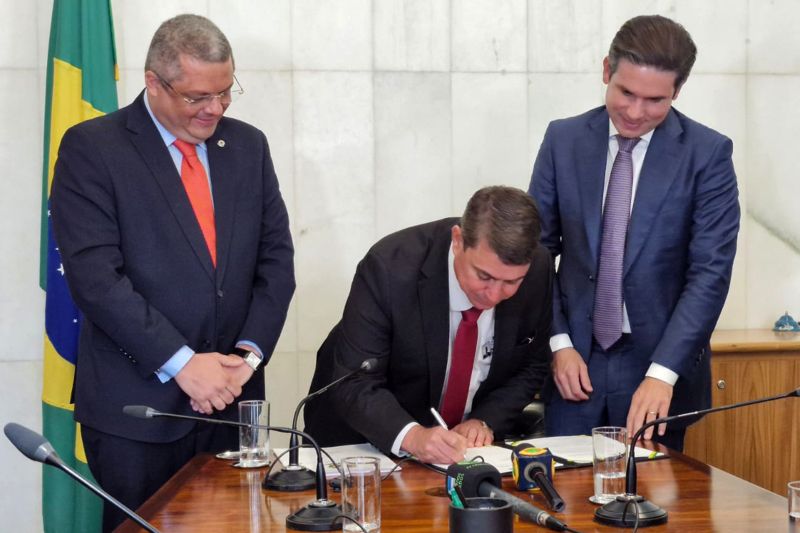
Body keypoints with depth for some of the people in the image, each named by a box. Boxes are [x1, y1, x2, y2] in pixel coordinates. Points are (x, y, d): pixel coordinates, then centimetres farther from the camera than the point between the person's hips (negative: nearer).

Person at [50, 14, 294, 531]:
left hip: (232, 393, 4)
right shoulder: (91, 148, -6)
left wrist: (249, 352, -6)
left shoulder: (248, 145, 9)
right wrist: (181, 363, -17)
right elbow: (94, 275, -14)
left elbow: (276, 257, 8)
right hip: (136, 404, -4)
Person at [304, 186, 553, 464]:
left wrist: (485, 421, -14)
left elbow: (532, 366, 1)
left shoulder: (538, 268, -14)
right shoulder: (390, 266, -26)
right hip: (371, 441, -3)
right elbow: (354, 385, -24)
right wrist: (412, 436, -40)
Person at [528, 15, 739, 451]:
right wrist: (559, 343, -5)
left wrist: (662, 372, -20)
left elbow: (711, 271, -12)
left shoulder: (708, 153, -7)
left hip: (660, 364, -2)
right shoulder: (563, 140, 1)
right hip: (575, 359, 2)